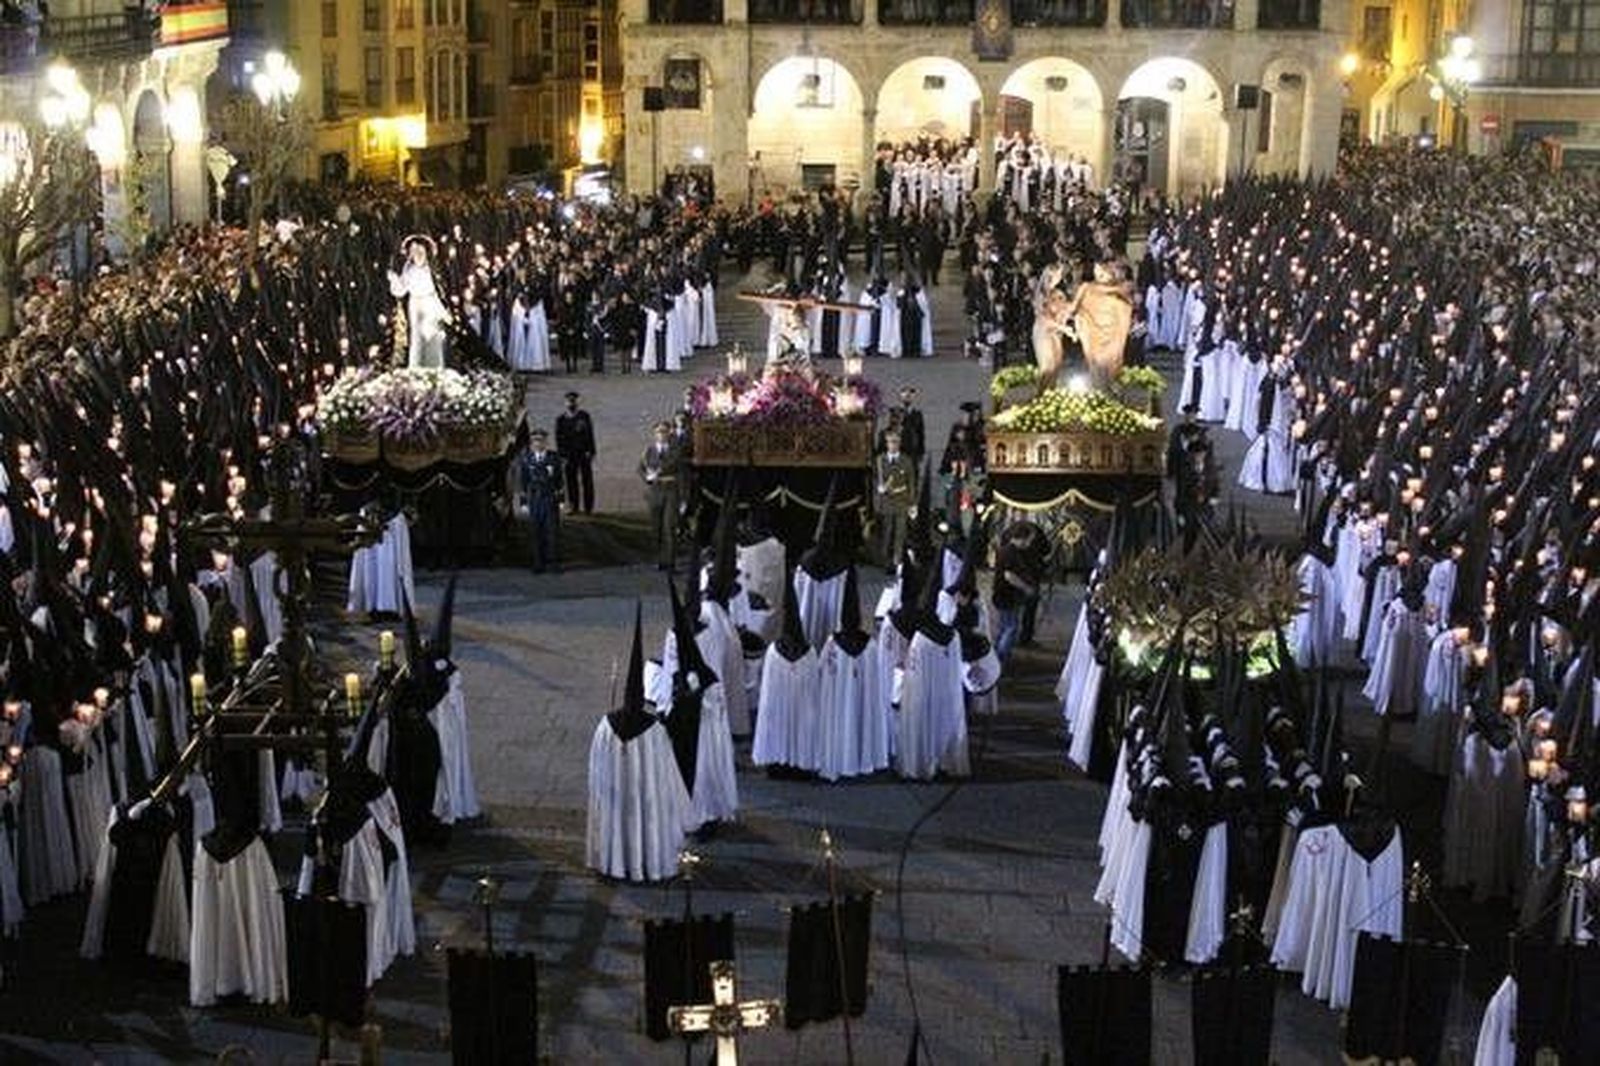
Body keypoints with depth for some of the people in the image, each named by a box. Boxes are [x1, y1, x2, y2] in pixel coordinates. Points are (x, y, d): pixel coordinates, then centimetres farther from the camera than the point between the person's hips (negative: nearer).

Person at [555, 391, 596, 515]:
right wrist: (561, 456, -1)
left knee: (587, 480, 2)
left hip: (584, 453, -1)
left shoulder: (584, 416, 2)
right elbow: (559, 438, 5)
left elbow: (590, 434, 1)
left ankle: (588, 507, 9)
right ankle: (573, 506, 13)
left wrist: (590, 451, -7)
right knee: (571, 480, 3)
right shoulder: (560, 419, 4)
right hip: (569, 454, 1)